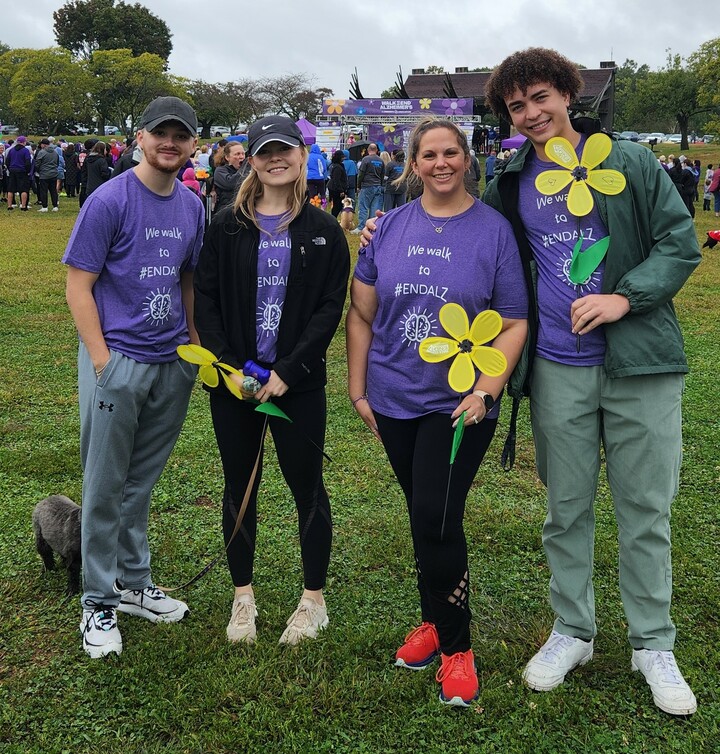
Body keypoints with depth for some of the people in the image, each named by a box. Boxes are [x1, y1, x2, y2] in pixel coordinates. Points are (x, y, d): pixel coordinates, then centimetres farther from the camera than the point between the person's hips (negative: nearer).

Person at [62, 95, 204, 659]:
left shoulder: (192, 205, 9)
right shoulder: (109, 201, -9)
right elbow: (79, 285, -9)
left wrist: (195, 343, 11)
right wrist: (103, 361, -14)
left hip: (173, 364, 5)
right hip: (117, 360, -5)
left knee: (142, 483, 17)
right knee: (105, 487, 4)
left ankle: (135, 585, 31)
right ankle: (99, 602, 17)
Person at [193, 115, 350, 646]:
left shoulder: (323, 230, 1)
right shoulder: (228, 225, 3)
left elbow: (330, 308, -4)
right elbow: (205, 297, 2)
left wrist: (288, 370, -13)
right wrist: (227, 365, -10)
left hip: (298, 381, -1)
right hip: (233, 378, 2)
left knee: (307, 485, 5)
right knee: (240, 484, 11)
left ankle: (314, 599, 22)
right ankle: (244, 597, 27)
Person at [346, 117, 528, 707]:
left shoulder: (494, 229, -4)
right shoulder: (390, 227, 4)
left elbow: (514, 324, -4)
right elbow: (362, 313, 7)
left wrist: (485, 392, -15)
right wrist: (358, 389, 4)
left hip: (459, 405, -3)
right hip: (394, 399, 3)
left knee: (436, 519, -7)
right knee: (423, 517, 15)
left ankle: (455, 647, 11)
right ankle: (435, 620, 34)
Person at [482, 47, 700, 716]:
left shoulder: (629, 163, -1)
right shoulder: (510, 185, 7)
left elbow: (681, 241, -2)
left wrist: (625, 297, -17)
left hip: (639, 360, -2)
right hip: (558, 369, 3)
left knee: (645, 508, 6)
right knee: (565, 508, 11)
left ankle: (653, 645, 22)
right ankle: (572, 632, 29)